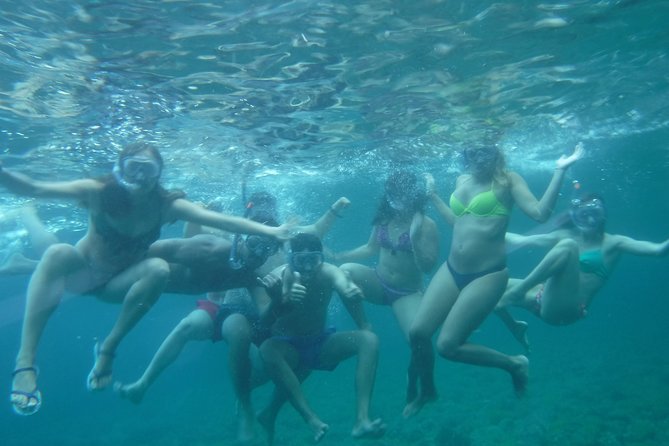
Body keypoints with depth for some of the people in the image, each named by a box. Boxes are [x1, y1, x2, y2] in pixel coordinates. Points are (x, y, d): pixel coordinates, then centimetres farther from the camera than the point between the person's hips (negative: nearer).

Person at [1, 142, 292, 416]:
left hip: (119, 284, 1)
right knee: (58, 253, -34)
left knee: (158, 268, -30)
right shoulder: (99, 192, -19)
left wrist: (270, 231, -33)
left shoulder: (166, 205, -17)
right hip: (80, 273, -1)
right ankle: (25, 361, -38)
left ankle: (108, 348, -19)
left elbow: (222, 220, -25)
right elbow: (33, 189, -25)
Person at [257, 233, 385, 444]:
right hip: (289, 347, -2)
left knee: (369, 339, -22)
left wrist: (352, 291, -62)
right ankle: (312, 419, -31)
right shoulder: (282, 275, -22)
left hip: (321, 343, 2)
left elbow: (344, 285, -38)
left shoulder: (328, 273, -17)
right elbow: (266, 319, -36)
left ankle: (362, 419, -27)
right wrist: (284, 299, -58)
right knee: (267, 349, -36)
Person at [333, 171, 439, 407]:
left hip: (408, 293, -3)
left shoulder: (426, 225, -13)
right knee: (345, 270, -26)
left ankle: (418, 379, 14)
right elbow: (371, 248, 15)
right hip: (377, 283, 4)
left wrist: (414, 237, -29)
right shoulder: (384, 219, 1)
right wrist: (337, 256, 7)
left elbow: (428, 266, -17)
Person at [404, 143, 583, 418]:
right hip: (452, 270, 6)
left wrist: (560, 171, -22)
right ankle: (427, 391, 27)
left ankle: (514, 364, 16)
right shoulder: (461, 181, 11)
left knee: (447, 345, -9)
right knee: (417, 332, -2)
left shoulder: (507, 180, -5)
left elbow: (540, 213, -19)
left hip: (487, 276, -6)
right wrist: (433, 195, 29)